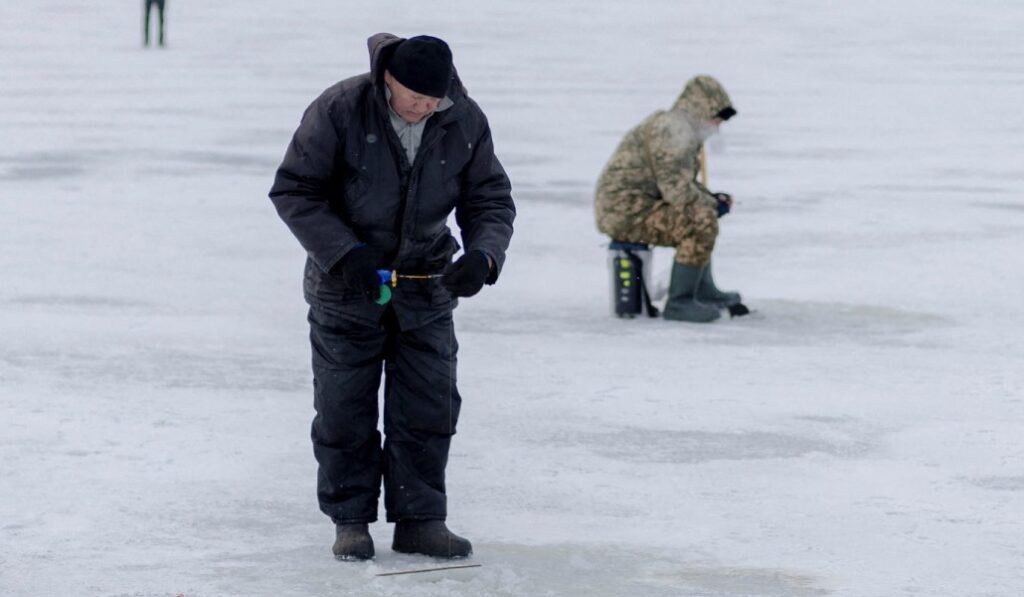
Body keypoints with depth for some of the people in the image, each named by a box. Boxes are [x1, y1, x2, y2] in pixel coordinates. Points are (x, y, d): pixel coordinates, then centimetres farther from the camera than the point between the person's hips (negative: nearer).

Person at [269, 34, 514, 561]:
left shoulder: (465, 122, -10)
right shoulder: (339, 110, -19)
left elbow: (491, 199, -1)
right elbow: (293, 190, -13)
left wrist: (483, 255, -21)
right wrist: (344, 253, -23)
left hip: (426, 287, 3)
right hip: (345, 287, -3)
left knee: (428, 408, 2)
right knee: (345, 410, 2)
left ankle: (419, 519, 12)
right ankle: (350, 520, 14)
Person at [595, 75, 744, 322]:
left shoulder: (678, 127, 17)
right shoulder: (673, 128, -17)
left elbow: (681, 181, 26)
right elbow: (677, 190, -24)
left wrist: (711, 198, 9)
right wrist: (713, 205, -9)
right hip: (625, 209, -11)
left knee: (703, 210, 28)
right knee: (703, 221, -23)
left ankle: (705, 292, 38)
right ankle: (679, 302, -16)